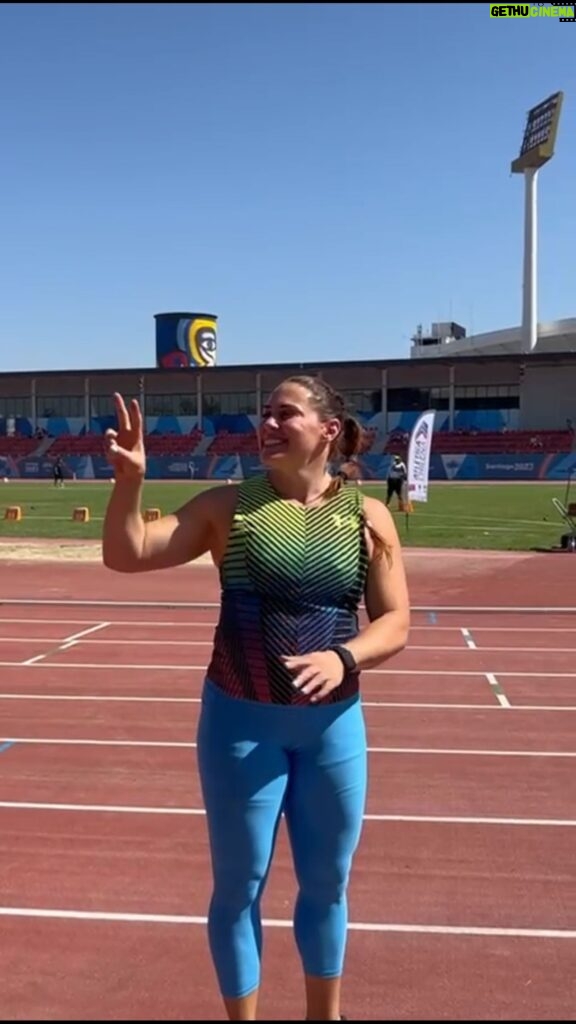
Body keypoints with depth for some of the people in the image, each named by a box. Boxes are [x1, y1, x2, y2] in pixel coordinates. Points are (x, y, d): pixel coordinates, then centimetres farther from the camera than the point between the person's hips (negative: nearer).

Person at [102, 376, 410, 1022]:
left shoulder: (367, 516, -3)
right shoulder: (228, 506, -4)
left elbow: (394, 623, -4)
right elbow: (126, 555, -8)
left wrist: (344, 658, -23)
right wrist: (130, 479, -24)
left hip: (333, 723, 2)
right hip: (241, 722, -1)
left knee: (327, 880, 19)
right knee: (240, 883, 11)